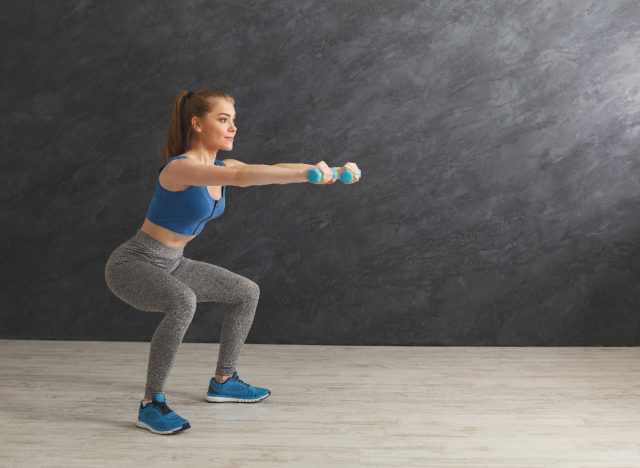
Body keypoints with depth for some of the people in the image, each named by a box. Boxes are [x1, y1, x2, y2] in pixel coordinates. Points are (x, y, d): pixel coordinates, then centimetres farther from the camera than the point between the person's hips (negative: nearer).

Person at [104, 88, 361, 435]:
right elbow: (242, 177, -42)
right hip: (132, 264, -9)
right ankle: (151, 404, -23)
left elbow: (274, 168, -8)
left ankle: (222, 382, 24)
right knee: (183, 302, -38)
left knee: (247, 292, 11)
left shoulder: (220, 167, 1)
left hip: (170, 264, 9)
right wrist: (308, 175, -50)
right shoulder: (179, 168, -26)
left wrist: (335, 170, -20)